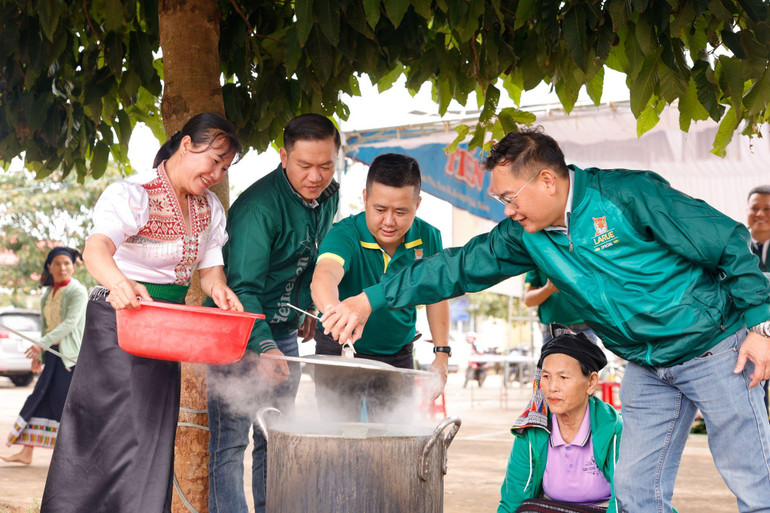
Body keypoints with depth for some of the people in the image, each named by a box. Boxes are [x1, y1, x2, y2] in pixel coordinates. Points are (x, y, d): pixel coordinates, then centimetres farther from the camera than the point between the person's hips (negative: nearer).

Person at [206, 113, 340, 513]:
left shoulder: (328, 196, 1)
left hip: (283, 334, 7)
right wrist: (262, 349, -39)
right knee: (231, 440, -7)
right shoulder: (258, 206, -24)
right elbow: (243, 288, -29)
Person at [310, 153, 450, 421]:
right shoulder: (344, 235, -25)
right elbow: (323, 277, -46)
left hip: (398, 356, 3)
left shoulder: (428, 238, -11)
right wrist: (335, 311, -68)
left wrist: (442, 354, 2)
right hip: (339, 354, -3)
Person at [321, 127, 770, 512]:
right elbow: (459, 268, 0)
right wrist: (370, 300, -5)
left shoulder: (629, 194, -20)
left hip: (715, 349, -6)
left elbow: (731, 245, -14)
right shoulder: (524, 236, -2)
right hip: (647, 367, 6)